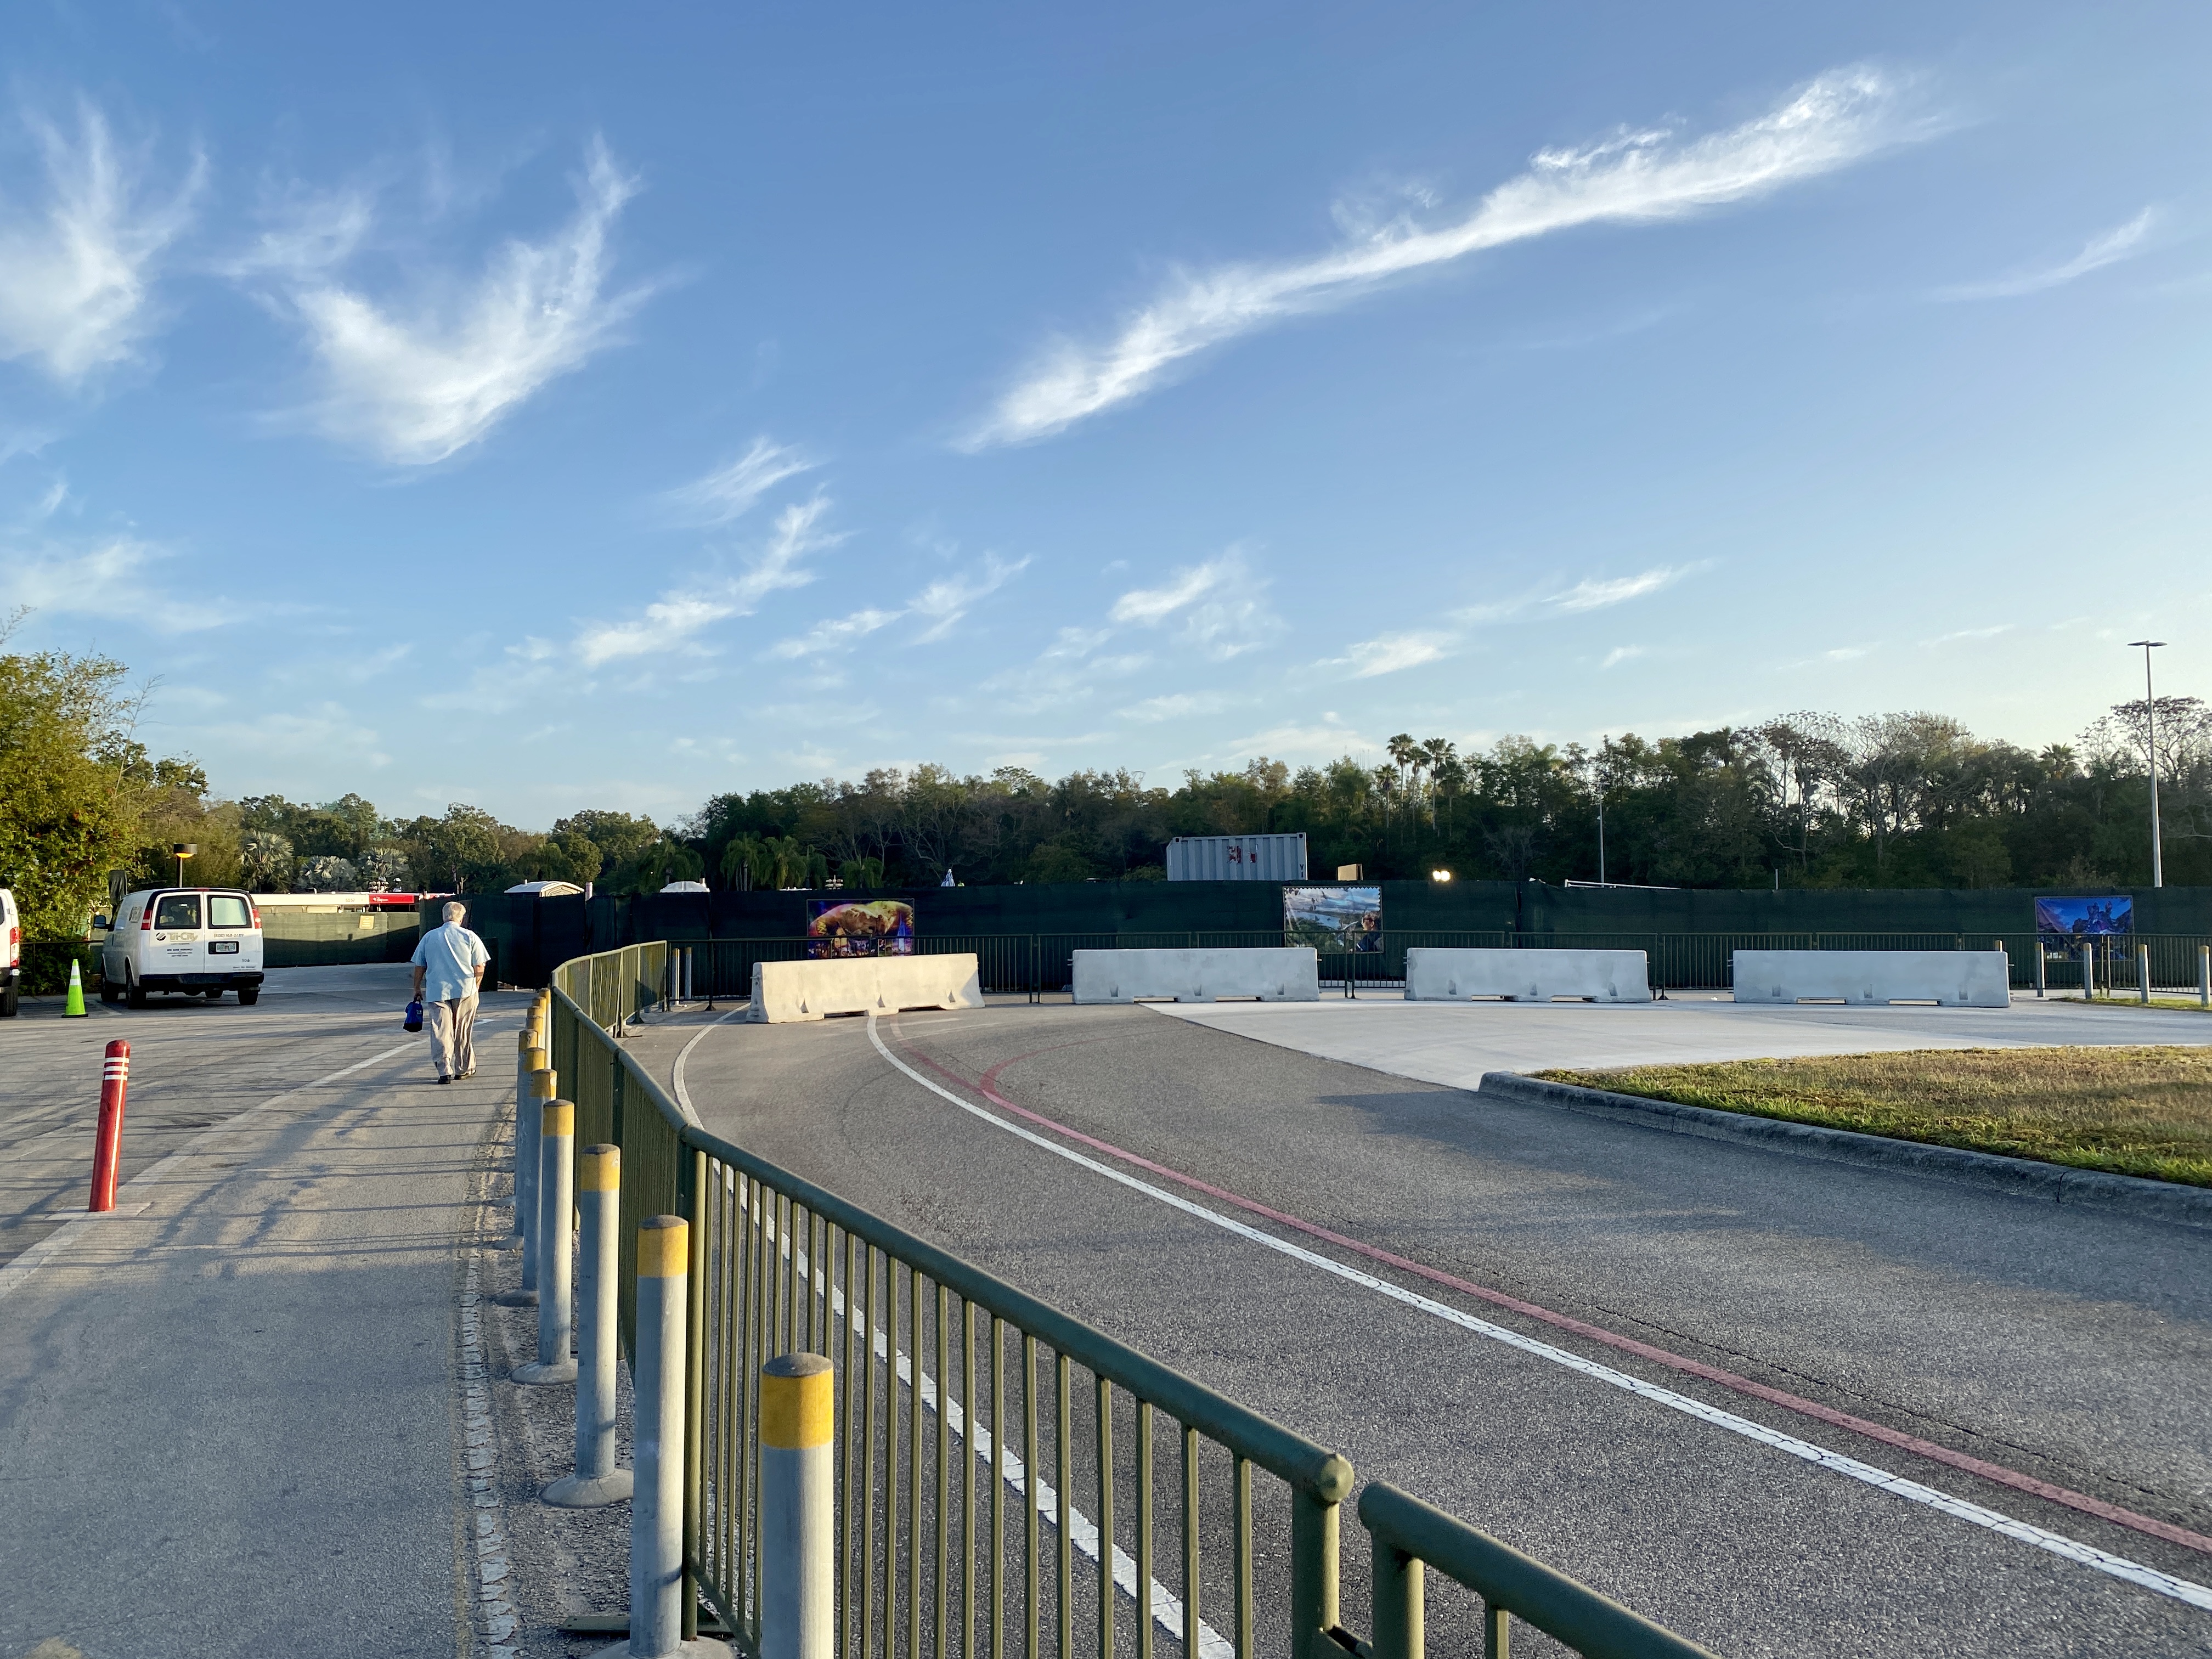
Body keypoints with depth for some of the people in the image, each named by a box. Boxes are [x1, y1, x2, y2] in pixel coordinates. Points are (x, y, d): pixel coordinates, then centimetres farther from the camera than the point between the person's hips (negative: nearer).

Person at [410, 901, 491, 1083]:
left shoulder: (429, 937, 5)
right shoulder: (470, 937, -1)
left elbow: (419, 967, 9)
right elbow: (480, 967, -2)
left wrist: (417, 988, 21)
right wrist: (475, 987, 13)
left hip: (437, 991, 1)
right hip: (465, 990, 0)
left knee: (441, 1032, 1)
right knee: (463, 1032, 10)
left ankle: (445, 1070, -9)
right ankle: (465, 1069, 19)